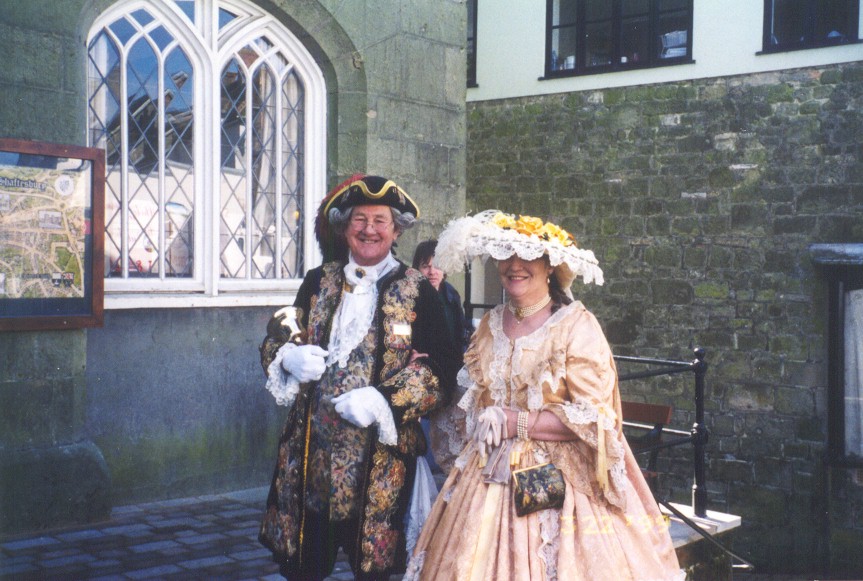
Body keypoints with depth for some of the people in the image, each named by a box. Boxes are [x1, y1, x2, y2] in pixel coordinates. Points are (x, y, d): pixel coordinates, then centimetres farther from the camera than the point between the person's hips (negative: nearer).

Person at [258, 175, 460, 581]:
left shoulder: (417, 292, -1)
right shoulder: (318, 282, 10)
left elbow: (441, 368, -7)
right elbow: (278, 336, 15)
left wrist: (384, 400, -19)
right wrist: (291, 355, -8)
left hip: (379, 456, -3)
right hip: (311, 450, 3)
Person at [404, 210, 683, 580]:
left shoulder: (577, 326, -10)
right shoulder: (490, 324, 9)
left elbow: (592, 416, -15)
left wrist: (516, 422, -15)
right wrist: (482, 421, -2)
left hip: (557, 480, -5)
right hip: (491, 476, 5)